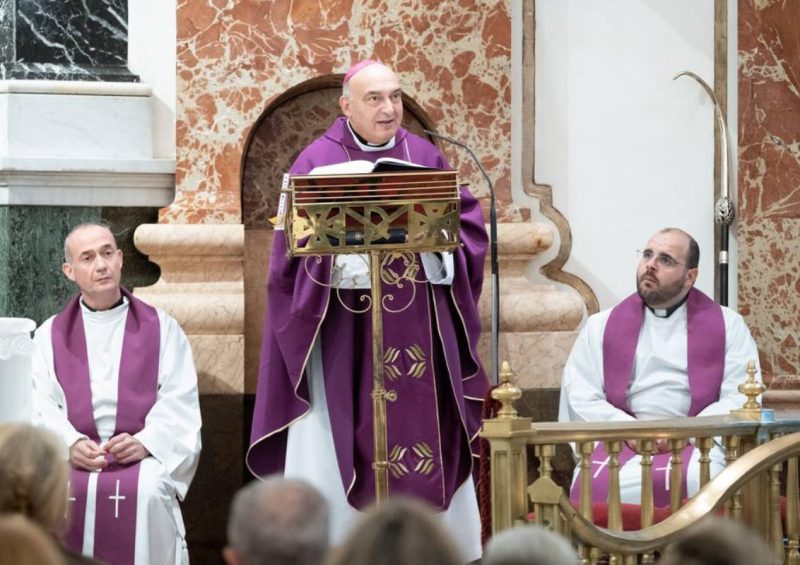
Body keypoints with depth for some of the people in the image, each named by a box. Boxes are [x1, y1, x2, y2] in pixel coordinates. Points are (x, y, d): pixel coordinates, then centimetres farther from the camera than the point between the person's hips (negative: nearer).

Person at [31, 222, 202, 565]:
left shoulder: (161, 328, 12)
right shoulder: (51, 335, 16)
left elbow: (179, 401, 3)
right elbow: (41, 404, 5)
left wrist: (144, 442, -15)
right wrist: (70, 444, -15)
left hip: (144, 454, -1)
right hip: (74, 455, 1)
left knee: (146, 492, -34)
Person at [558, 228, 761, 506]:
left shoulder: (727, 326, 13)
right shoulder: (601, 327, 18)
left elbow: (741, 399, 2)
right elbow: (579, 400, 8)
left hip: (696, 443, -1)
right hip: (619, 445, 1)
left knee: (700, 482, -37)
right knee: (598, 484, -34)